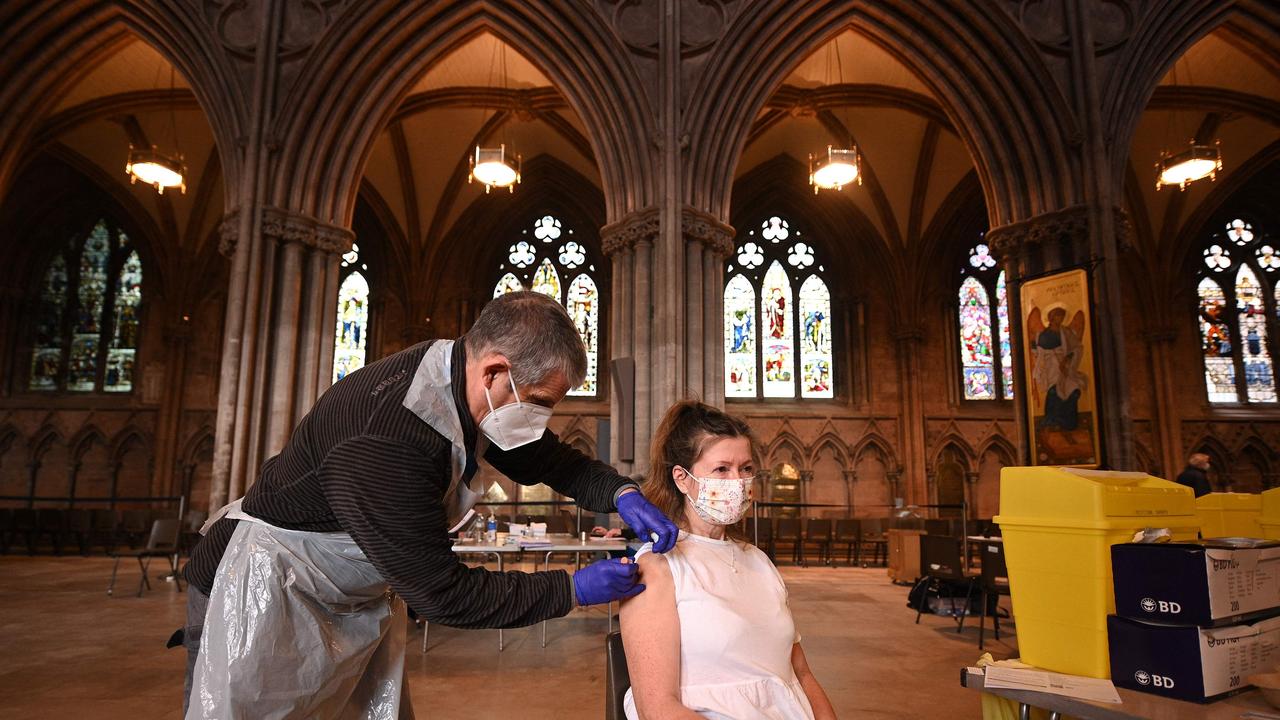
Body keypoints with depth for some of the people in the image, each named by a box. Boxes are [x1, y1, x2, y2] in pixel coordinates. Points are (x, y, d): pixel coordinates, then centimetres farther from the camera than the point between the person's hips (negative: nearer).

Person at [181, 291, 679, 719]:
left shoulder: (462, 381, -12)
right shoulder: (385, 441, -36)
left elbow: (545, 458, 4)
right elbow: (441, 593, -28)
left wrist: (621, 493, -13)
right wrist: (573, 590, -22)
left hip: (357, 597, 8)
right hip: (264, 598, -7)